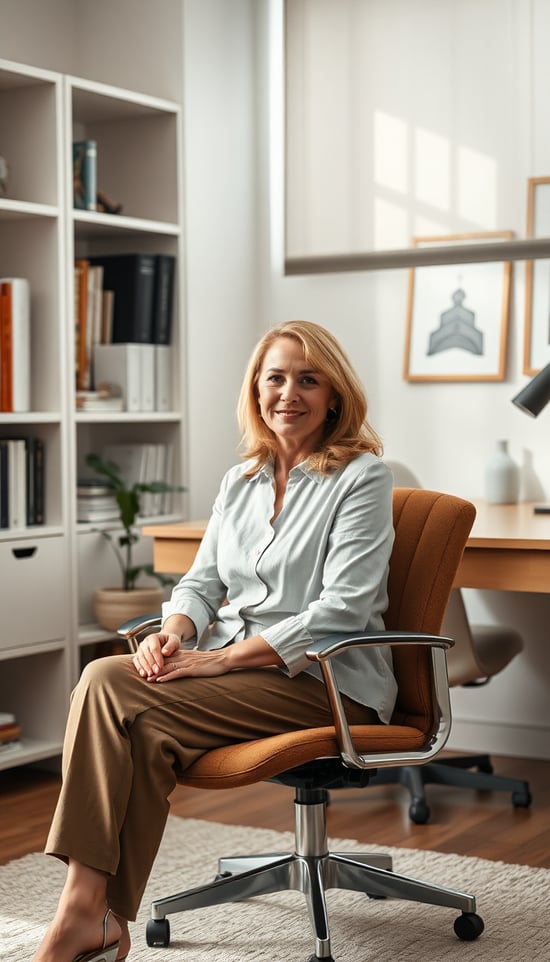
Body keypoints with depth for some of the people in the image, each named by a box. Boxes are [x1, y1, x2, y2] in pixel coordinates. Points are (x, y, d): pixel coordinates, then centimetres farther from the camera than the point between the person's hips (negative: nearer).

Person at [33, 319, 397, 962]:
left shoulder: (361, 476, -4)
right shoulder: (240, 481, 18)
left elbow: (342, 608, -13)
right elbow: (202, 581, 17)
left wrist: (222, 658, -19)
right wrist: (173, 634, -8)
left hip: (325, 677, -6)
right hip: (232, 662, 6)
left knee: (112, 688, -26)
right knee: (104, 676, -25)